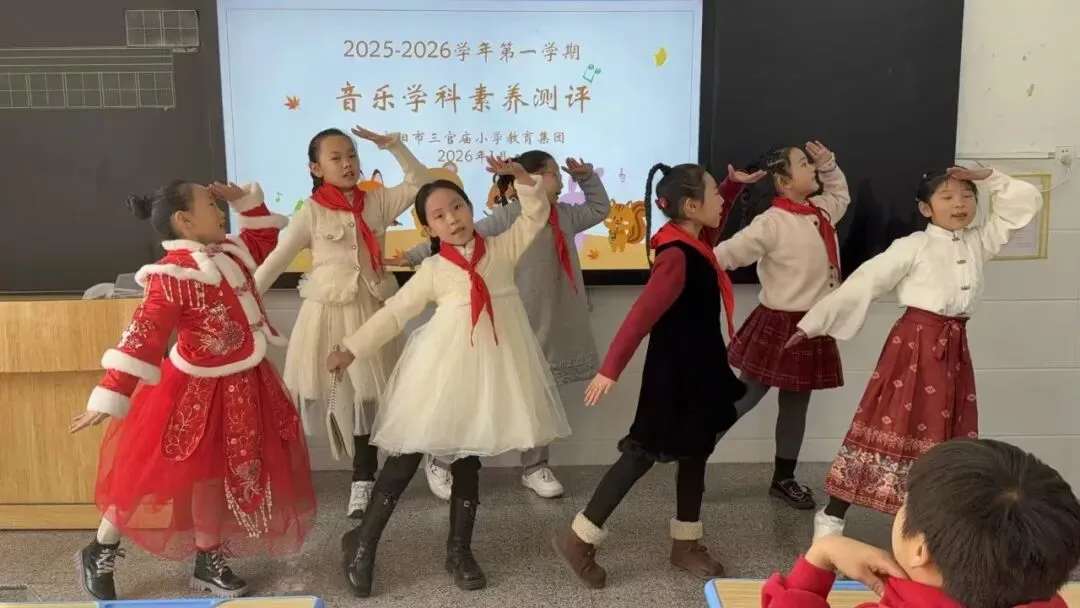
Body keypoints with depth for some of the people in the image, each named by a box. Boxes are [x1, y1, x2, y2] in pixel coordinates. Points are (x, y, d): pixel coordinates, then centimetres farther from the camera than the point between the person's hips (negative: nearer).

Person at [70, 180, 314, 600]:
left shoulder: (229, 255, 5)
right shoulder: (172, 275, -22)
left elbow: (265, 242, 24)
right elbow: (144, 337, -29)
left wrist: (246, 200, 11)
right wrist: (111, 396, -34)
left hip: (241, 388, 8)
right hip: (197, 393, -8)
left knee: (218, 476, 17)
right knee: (155, 477, 5)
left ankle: (210, 562, 32)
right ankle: (100, 554, 28)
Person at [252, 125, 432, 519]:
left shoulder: (377, 201, 4)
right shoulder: (312, 212, -2)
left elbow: (421, 183, 5)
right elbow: (276, 260, -1)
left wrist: (393, 146, -3)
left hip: (371, 310, 2)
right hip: (328, 311, -2)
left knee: (368, 393, 6)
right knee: (335, 394, 1)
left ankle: (363, 479, 18)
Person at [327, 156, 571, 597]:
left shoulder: (503, 248, 6)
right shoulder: (433, 270, 1)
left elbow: (536, 215, 5)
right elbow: (394, 313, 3)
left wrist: (520, 177, -10)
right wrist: (351, 348, 1)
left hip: (490, 366, 2)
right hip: (442, 367, -2)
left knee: (468, 458, 12)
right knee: (409, 451, 2)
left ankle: (459, 550, 25)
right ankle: (363, 541, 16)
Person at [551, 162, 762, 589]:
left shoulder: (693, 244, 5)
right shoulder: (676, 256, -24)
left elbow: (713, 229, 31)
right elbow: (641, 315, -29)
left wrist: (734, 184, 21)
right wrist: (610, 369, -32)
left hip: (697, 369, 9)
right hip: (674, 373, -9)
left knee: (695, 452, 15)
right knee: (644, 453, -2)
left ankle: (686, 543, 29)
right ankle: (579, 539, 8)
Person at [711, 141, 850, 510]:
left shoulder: (822, 210, 7)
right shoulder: (772, 223, -18)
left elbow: (841, 195, 29)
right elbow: (729, 252, -20)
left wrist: (828, 164, 15)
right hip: (779, 324, -7)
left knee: (796, 406, 15)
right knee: (744, 398, -1)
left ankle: (784, 479, 28)